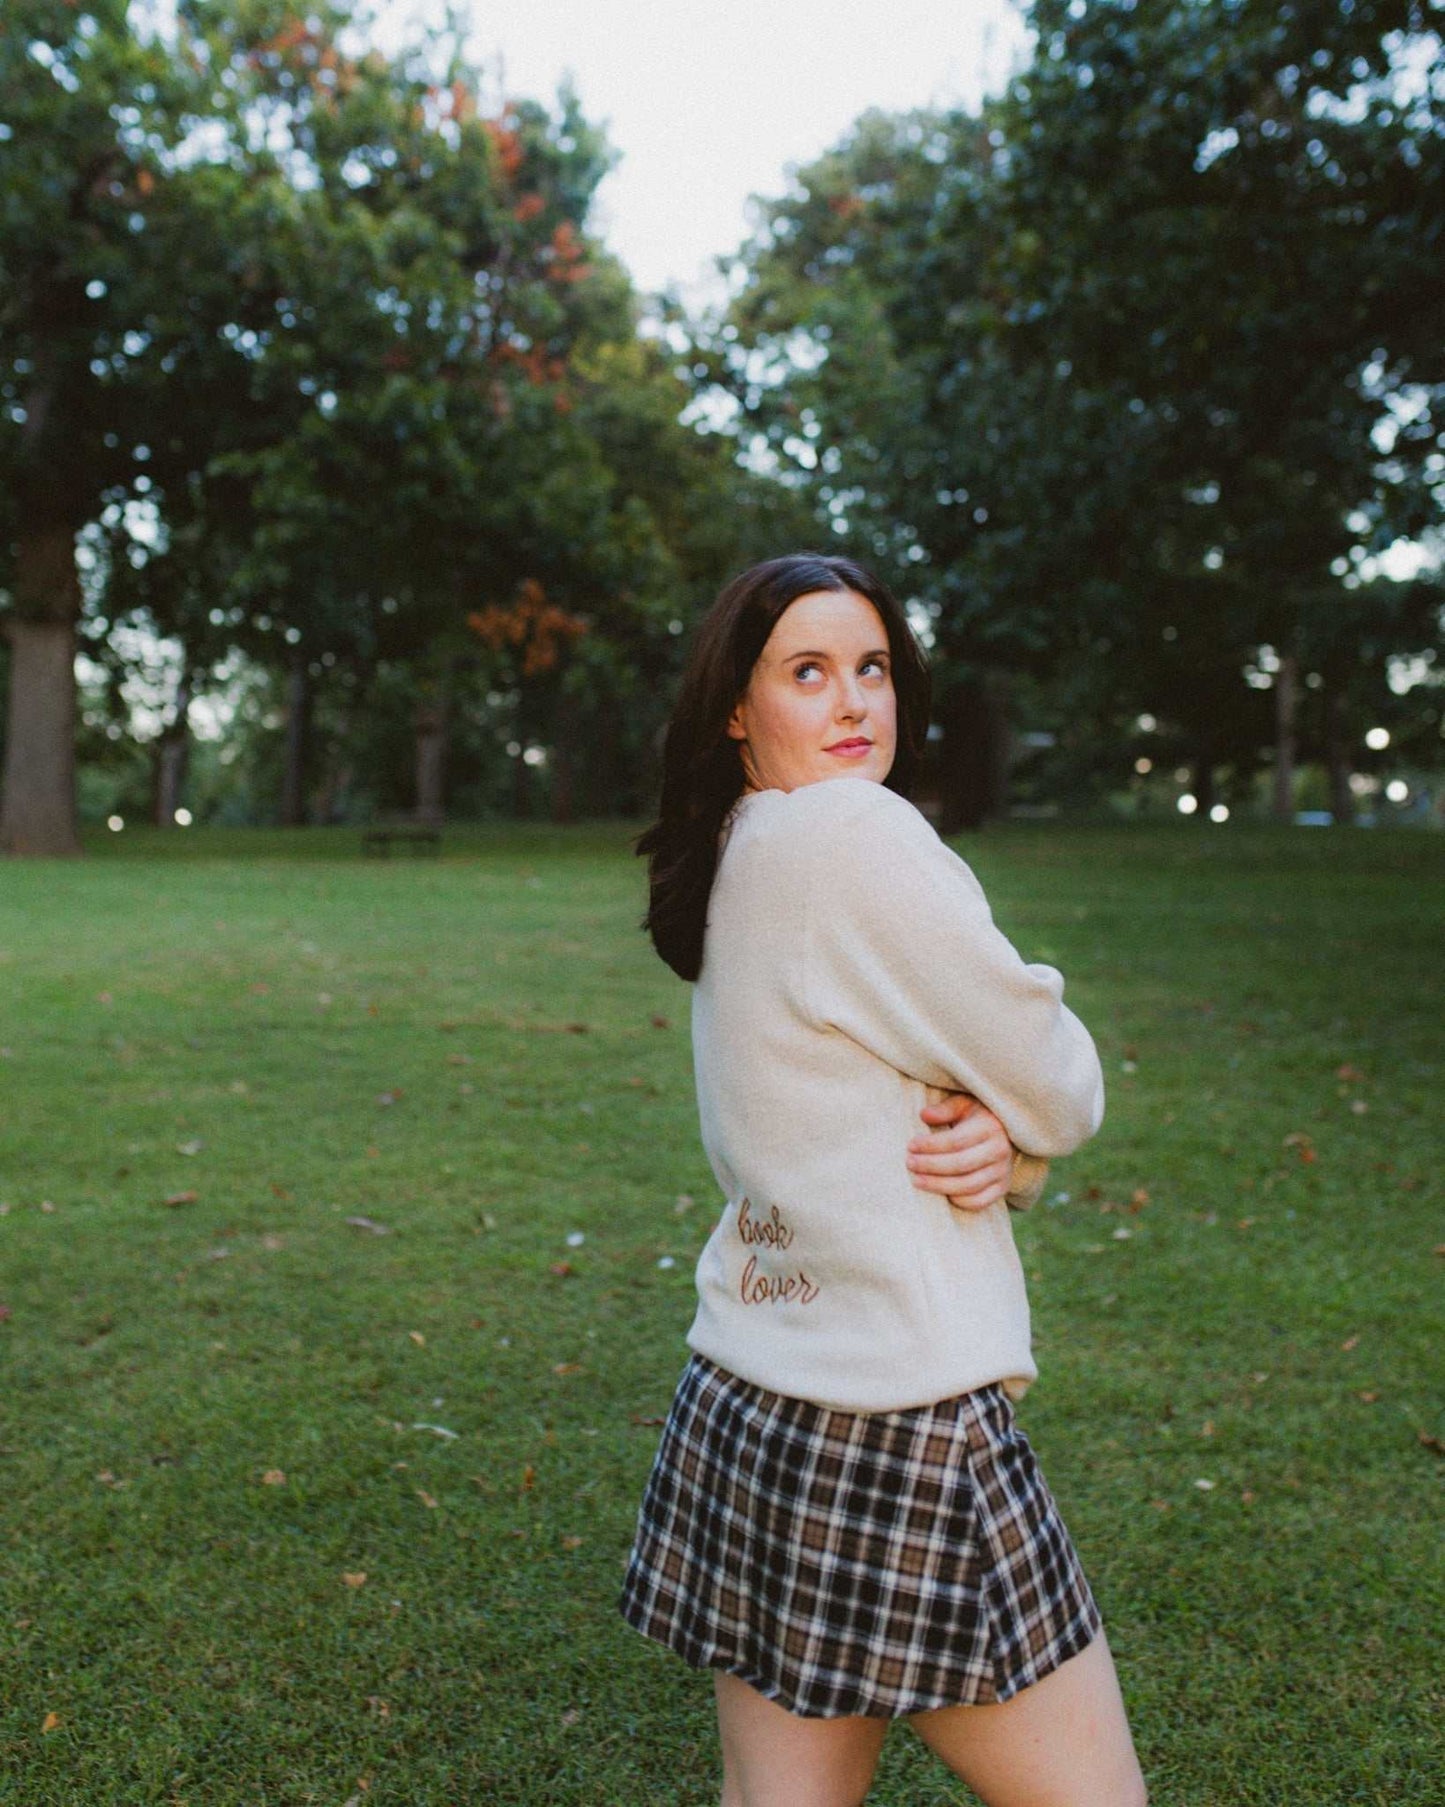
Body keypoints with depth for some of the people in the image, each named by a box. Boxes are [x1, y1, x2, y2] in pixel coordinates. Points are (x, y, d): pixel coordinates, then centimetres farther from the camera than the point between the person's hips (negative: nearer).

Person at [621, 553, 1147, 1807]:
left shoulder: (735, 866, 11)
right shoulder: (854, 834, -16)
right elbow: (1061, 1092, -12)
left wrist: (996, 1144, -7)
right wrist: (1018, 1128, 10)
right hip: (895, 1429, -9)